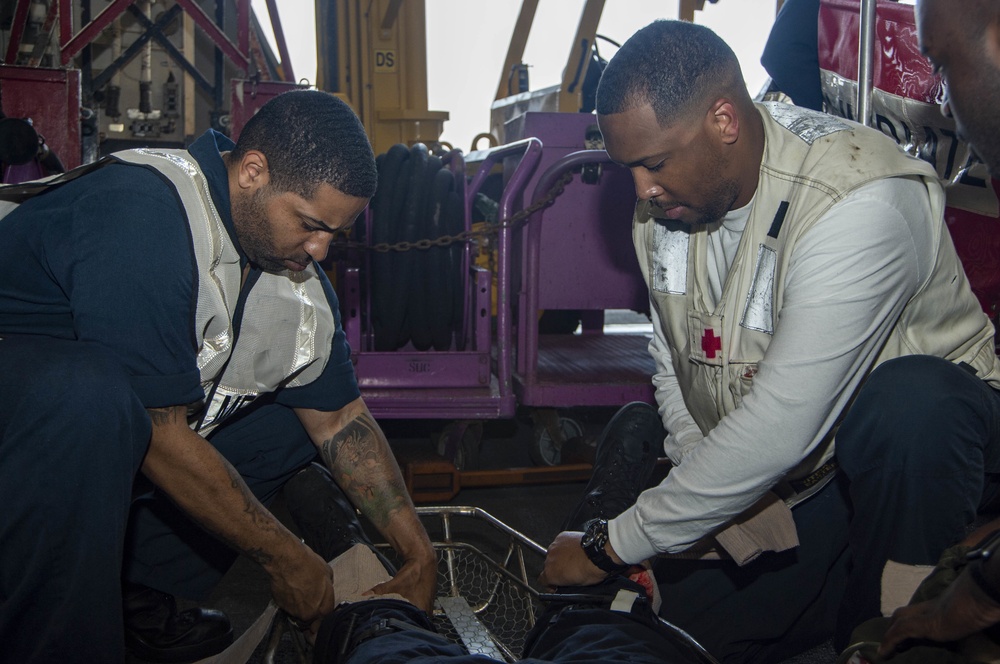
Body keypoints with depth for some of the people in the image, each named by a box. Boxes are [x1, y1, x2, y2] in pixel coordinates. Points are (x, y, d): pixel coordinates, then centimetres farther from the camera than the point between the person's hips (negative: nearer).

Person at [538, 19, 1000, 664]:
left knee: (906, 403, -38)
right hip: (774, 480, 6)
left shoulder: (862, 205, -30)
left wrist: (613, 544, -26)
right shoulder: (665, 203, -4)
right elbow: (674, 366, 6)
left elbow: (780, 431, -34)